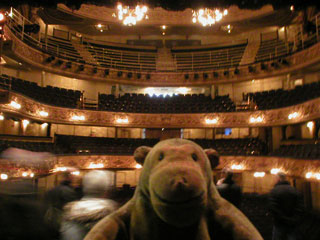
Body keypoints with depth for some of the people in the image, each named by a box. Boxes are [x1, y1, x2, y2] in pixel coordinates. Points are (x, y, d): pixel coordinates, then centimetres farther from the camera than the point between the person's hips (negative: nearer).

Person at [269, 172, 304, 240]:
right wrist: (295, 221, -3)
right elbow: (300, 208, -4)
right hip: (292, 225, 4)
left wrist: (282, 219, -10)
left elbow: (272, 208, -18)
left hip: (280, 224, -3)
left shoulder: (274, 190, -11)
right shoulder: (295, 190, 2)